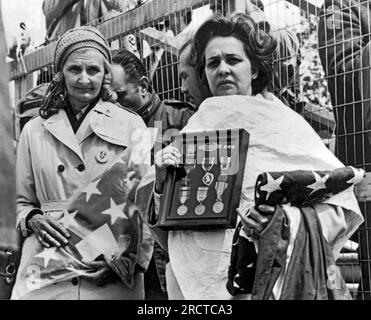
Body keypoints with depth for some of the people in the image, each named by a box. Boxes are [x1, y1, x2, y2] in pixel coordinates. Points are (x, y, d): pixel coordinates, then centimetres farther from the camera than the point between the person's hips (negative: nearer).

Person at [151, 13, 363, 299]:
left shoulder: (285, 122, -3)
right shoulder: (196, 128, 5)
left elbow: (339, 204, -8)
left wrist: (285, 220, -23)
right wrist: (163, 183, -10)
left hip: (265, 281, -2)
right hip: (197, 281, 3)